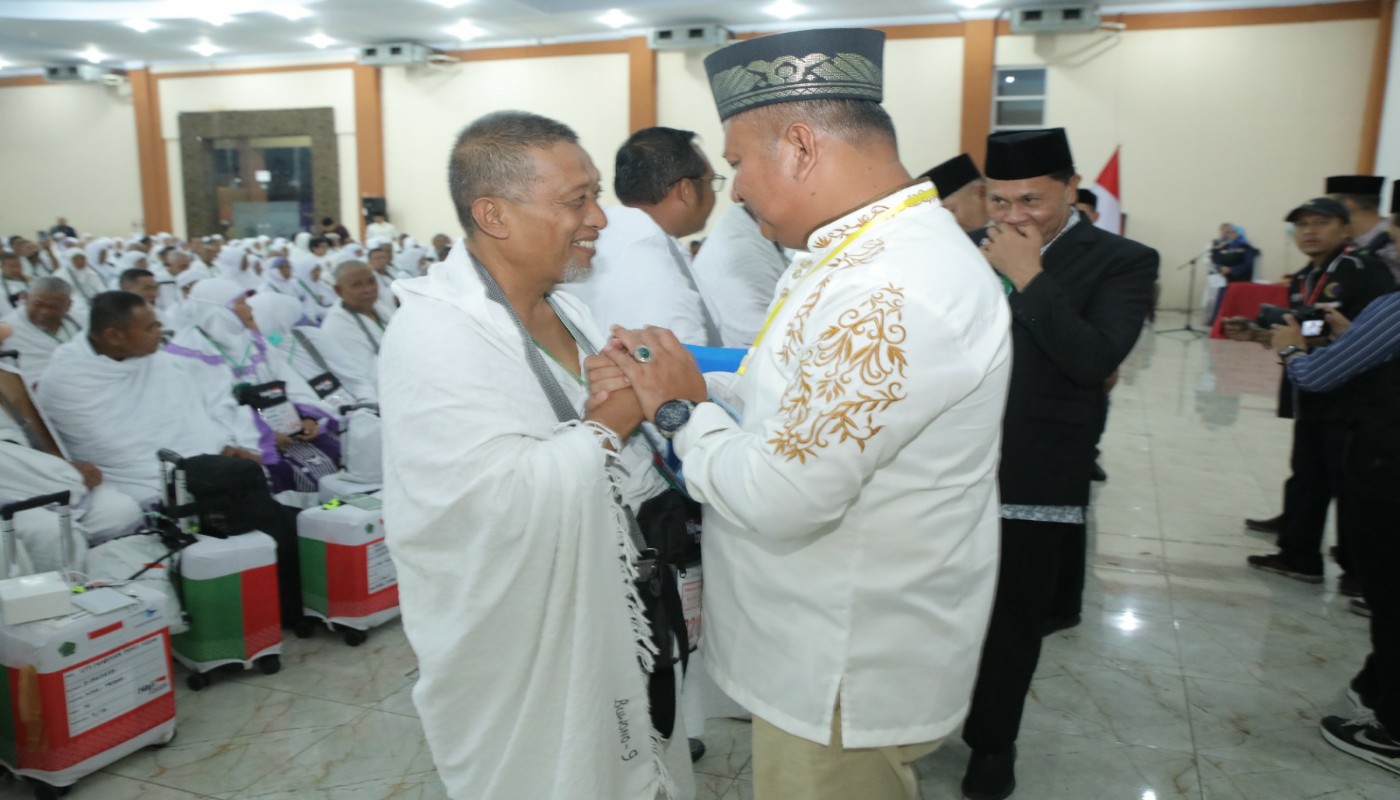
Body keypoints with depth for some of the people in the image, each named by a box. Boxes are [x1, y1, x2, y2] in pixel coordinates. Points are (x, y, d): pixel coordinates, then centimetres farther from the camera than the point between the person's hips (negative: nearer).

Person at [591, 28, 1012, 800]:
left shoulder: (891, 292, -30)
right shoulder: (868, 251, 4)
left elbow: (781, 500, -30)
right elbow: (802, 405, 9)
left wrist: (681, 410, -14)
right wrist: (685, 387, -5)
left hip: (847, 677, -9)